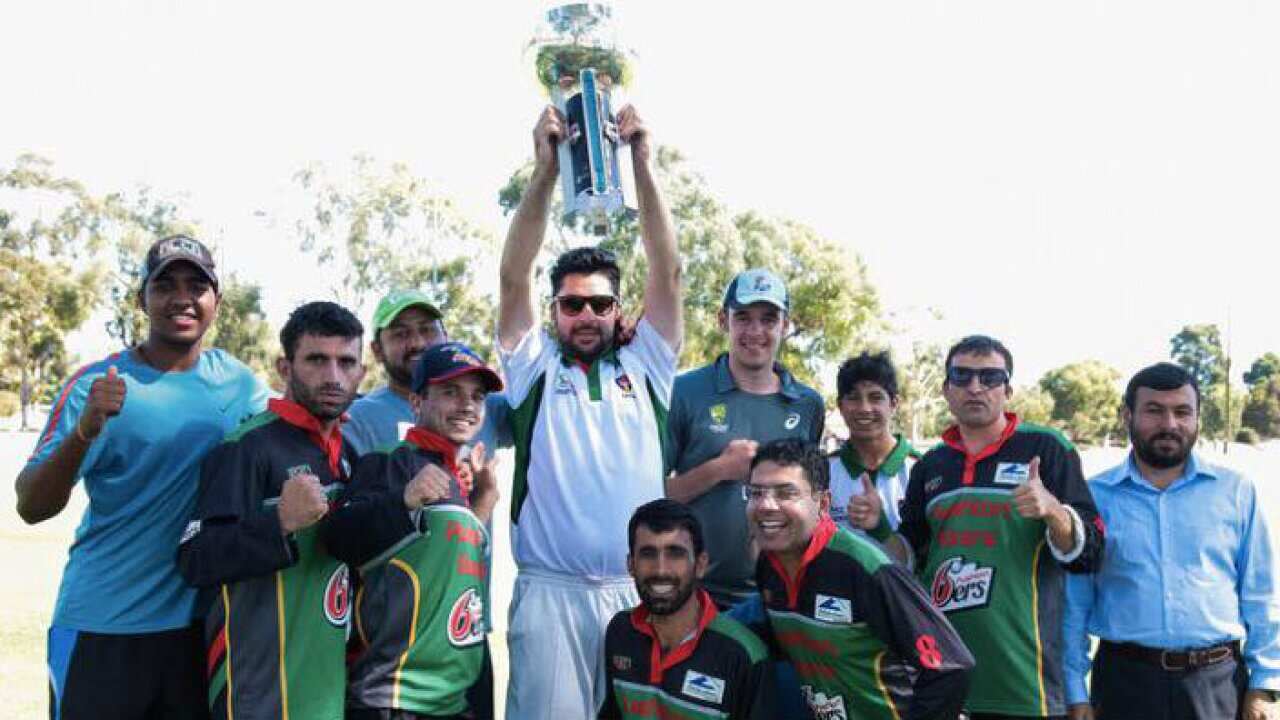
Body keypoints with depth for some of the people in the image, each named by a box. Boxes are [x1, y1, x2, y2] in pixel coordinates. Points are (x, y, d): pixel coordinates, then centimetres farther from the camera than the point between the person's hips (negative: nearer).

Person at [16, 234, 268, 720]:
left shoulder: (241, 384, 2)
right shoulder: (94, 384, -7)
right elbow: (31, 508, -12)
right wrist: (84, 431, -30)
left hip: (198, 624, 3)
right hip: (99, 628, -3)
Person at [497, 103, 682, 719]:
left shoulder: (644, 365, 12)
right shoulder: (534, 367, 10)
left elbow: (667, 274, 3)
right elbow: (514, 277, -1)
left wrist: (643, 164, -6)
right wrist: (545, 167, -10)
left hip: (639, 590, 2)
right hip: (550, 591, -1)